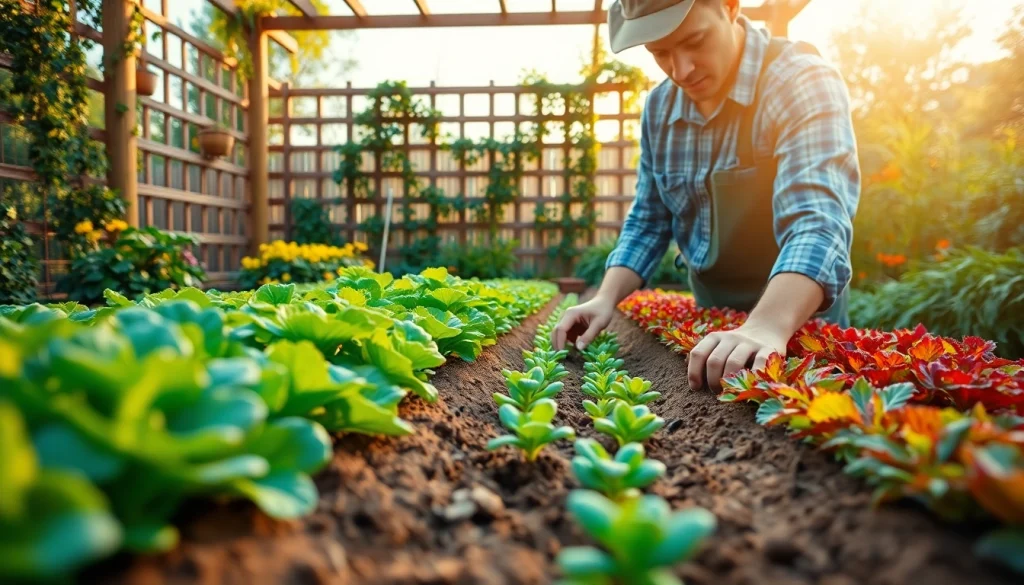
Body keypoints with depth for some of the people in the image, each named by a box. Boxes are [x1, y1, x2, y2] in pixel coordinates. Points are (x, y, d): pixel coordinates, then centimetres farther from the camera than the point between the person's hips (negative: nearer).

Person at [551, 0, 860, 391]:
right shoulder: (659, 108, -1)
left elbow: (818, 223, -30)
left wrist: (767, 326, -46)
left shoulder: (804, 83, -18)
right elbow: (648, 222, 5)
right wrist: (606, 299, -9)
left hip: (798, 322, -4)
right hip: (707, 323, 4)